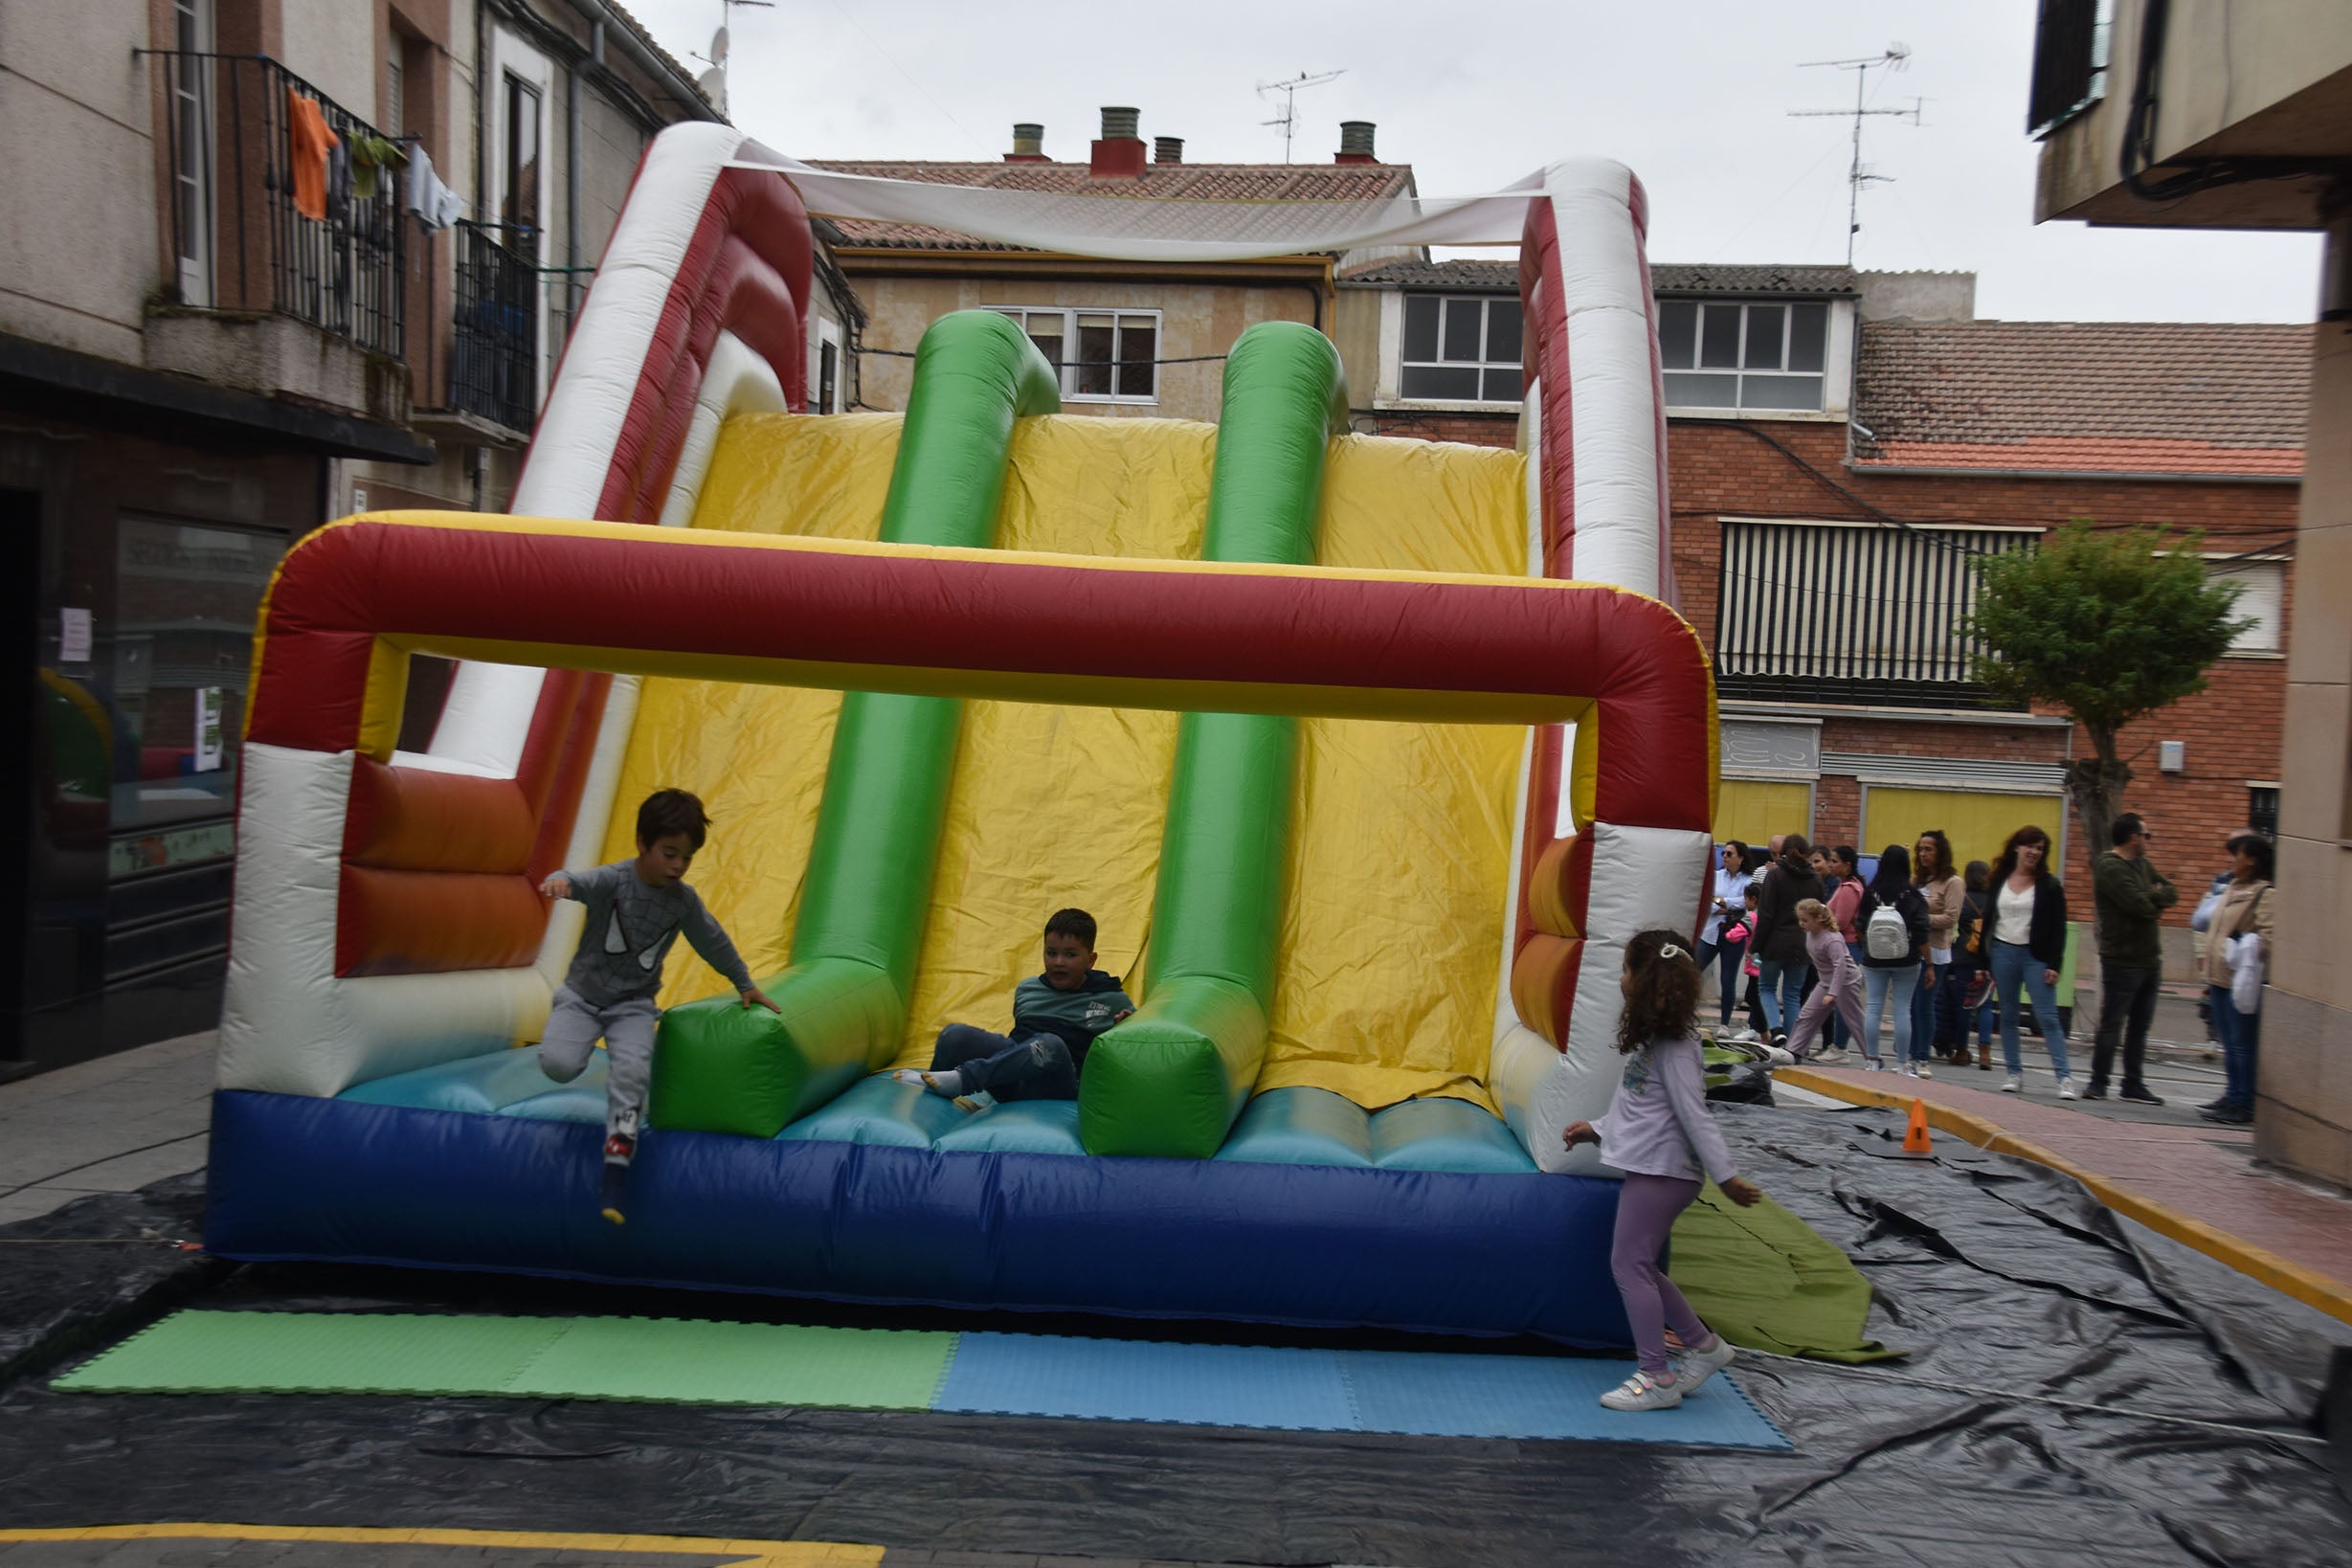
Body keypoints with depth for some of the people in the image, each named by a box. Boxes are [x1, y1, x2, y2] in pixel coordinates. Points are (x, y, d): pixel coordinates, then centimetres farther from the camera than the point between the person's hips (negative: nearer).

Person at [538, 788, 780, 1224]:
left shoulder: (684, 901, -5)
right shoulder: (613, 880, -15)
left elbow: (713, 942, 11)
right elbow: (580, 881, -36)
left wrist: (745, 985, 21)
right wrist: (560, 881, -62)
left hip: (633, 1003, 2)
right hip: (582, 994, -1)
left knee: (632, 1072, -24)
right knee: (558, 1064, -25)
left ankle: (615, 1182, -21)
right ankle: (583, 1035, 14)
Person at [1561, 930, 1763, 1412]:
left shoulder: (1673, 1047, -17)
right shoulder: (1652, 1038, 13)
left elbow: (1693, 1115, -20)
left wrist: (1724, 1176, -19)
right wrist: (1597, 1130, 17)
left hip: (1662, 1170, -10)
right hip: (1649, 1167, 10)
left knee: (1629, 1264, -6)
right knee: (1638, 1265, 15)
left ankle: (1656, 1377, 0)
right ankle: (1702, 1345, 25)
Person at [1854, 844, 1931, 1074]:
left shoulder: (1870, 892, -4)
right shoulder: (1911, 895, -9)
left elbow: (1860, 926, 2)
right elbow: (1920, 934, -9)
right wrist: (1928, 963, -1)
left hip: (1874, 960, 2)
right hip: (1906, 962, -2)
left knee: (1874, 1007, 6)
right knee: (1902, 1009, 3)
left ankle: (1872, 1061, 9)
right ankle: (1903, 1063, 6)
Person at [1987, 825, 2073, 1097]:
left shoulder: (2049, 885, -1)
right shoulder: (1999, 881, 8)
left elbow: (2058, 928, -3)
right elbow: (1989, 921, 11)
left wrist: (2054, 965, -11)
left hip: (2036, 956, -3)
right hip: (2003, 952, 4)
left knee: (2047, 1017, -8)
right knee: (2007, 1016, 7)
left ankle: (2064, 1076, -7)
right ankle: (2014, 1073, 14)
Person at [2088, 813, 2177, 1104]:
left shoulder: (2142, 865, 15)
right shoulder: (2110, 868, -14)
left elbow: (2172, 892, 12)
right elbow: (2139, 905, -23)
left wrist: (2156, 896, -9)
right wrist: (2157, 904, -2)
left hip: (2149, 959, 9)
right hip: (2122, 961, -9)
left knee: (2139, 1026, 12)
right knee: (2112, 1025, -2)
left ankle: (2133, 1085, 19)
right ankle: (2098, 1083, 5)